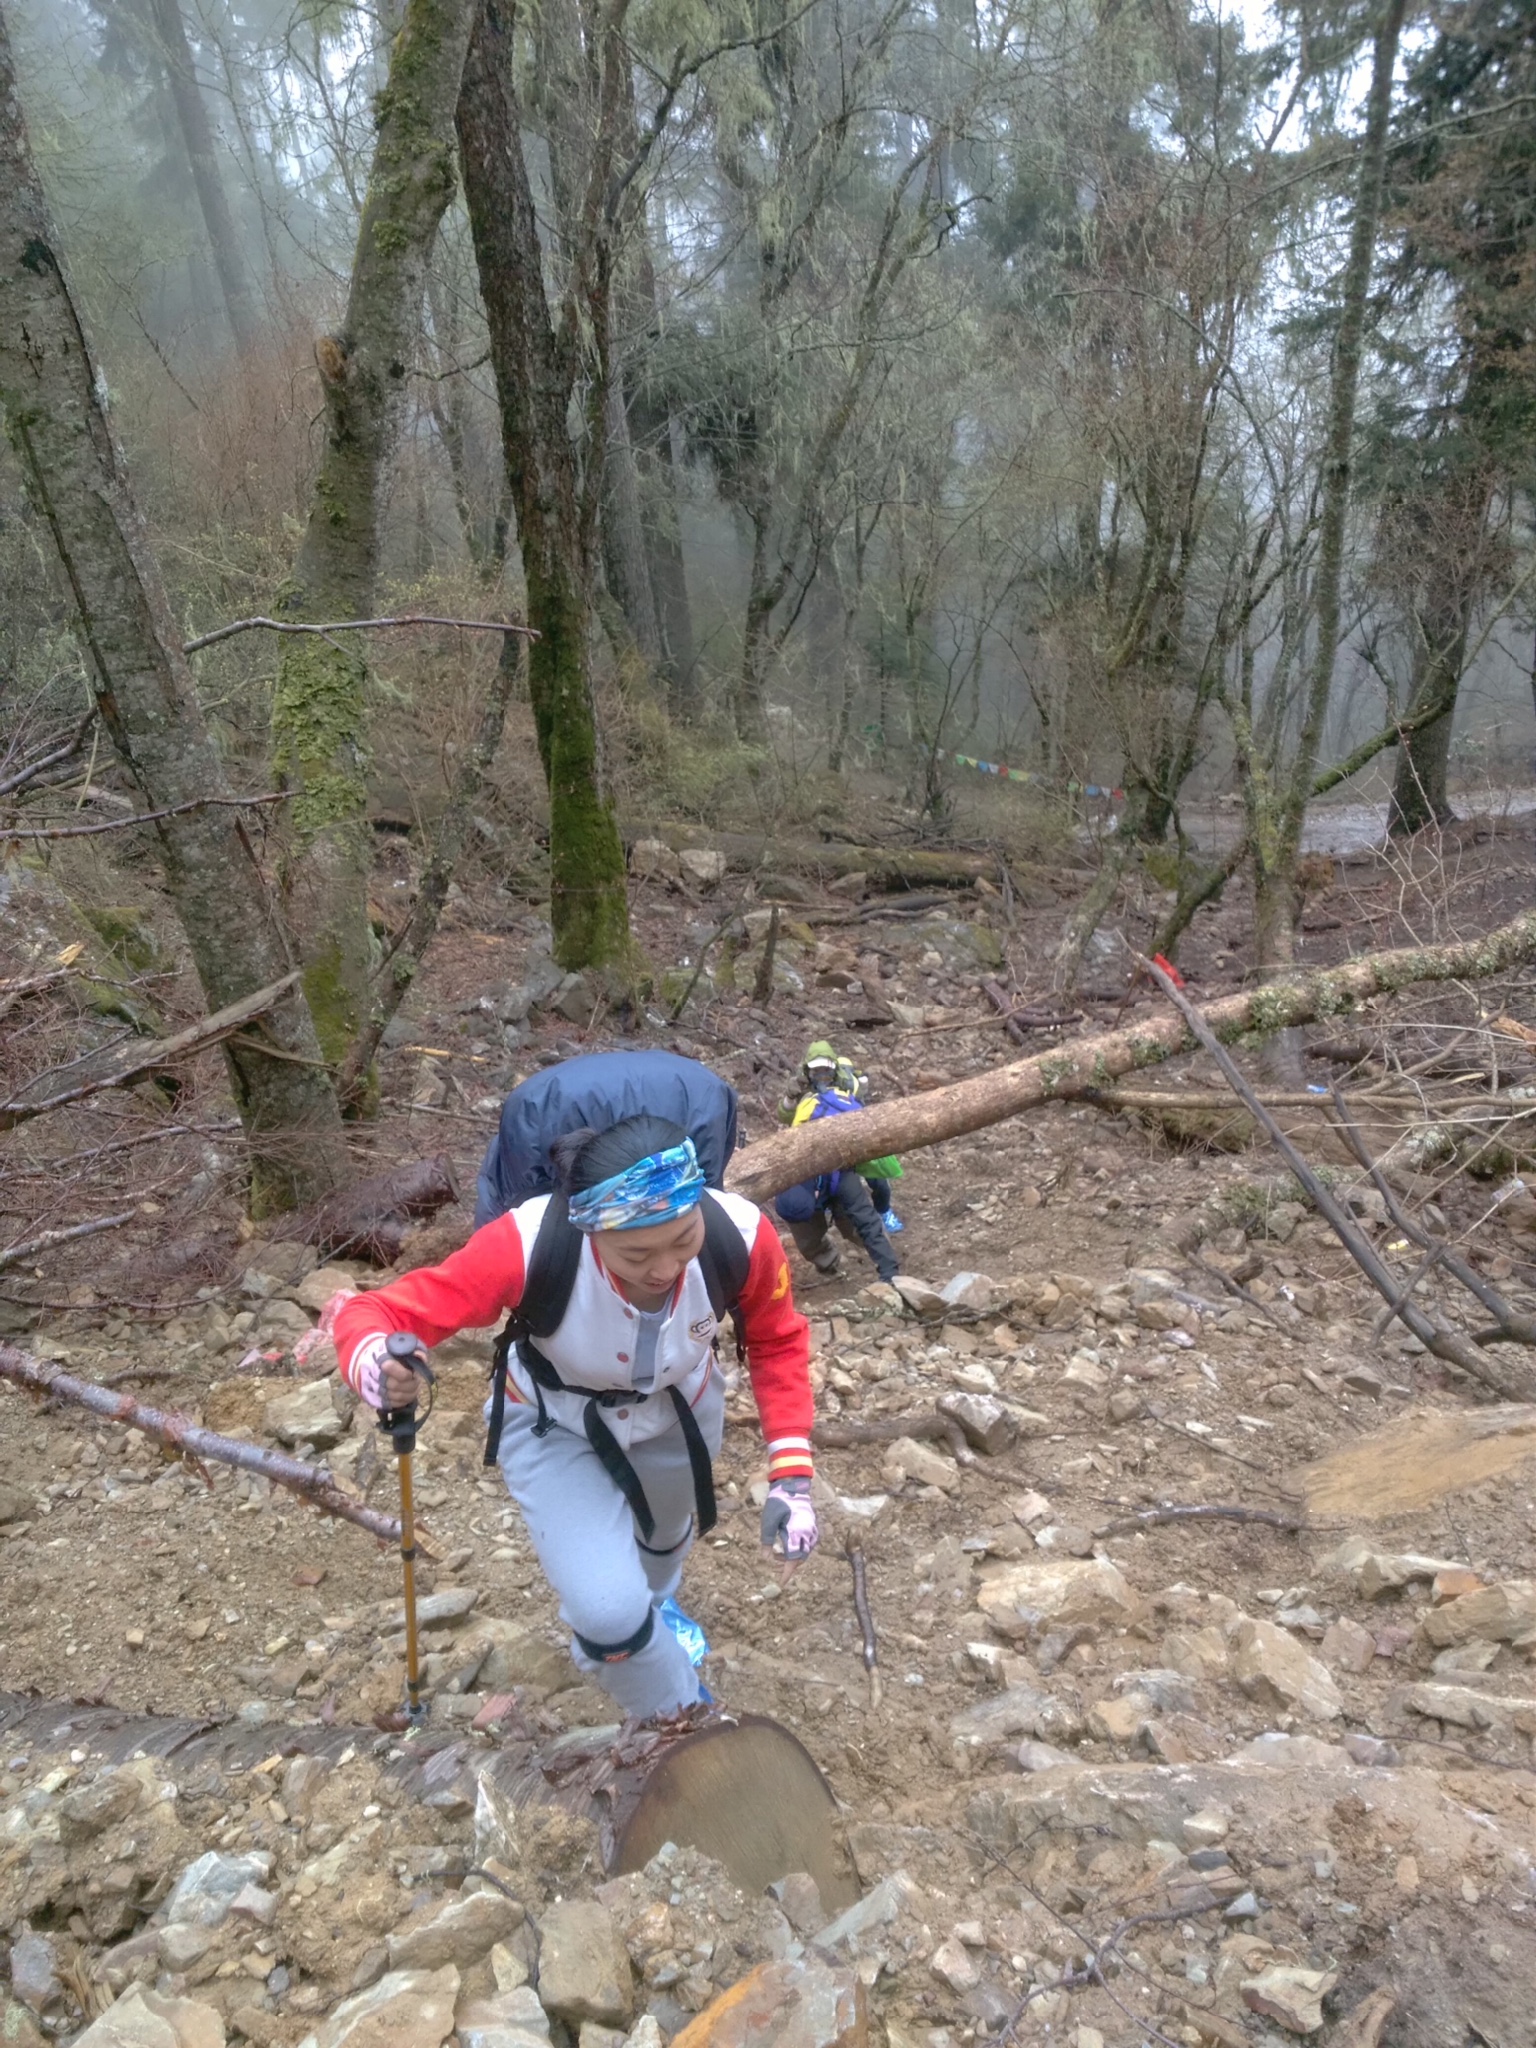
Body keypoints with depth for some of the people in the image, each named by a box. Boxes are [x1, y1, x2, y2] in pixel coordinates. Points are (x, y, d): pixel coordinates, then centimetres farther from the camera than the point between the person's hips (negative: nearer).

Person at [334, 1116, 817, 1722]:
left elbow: (777, 1342, -15)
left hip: (679, 1411, 3)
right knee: (610, 1614, -16)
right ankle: (681, 1724, 21)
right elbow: (375, 1311, -36)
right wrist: (374, 1363, -59)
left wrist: (790, 1474, -23)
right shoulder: (528, 1245, -42)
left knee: (664, 1541, 31)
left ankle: (649, 1607, 71)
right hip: (556, 1426, -2)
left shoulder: (742, 1234, -36)